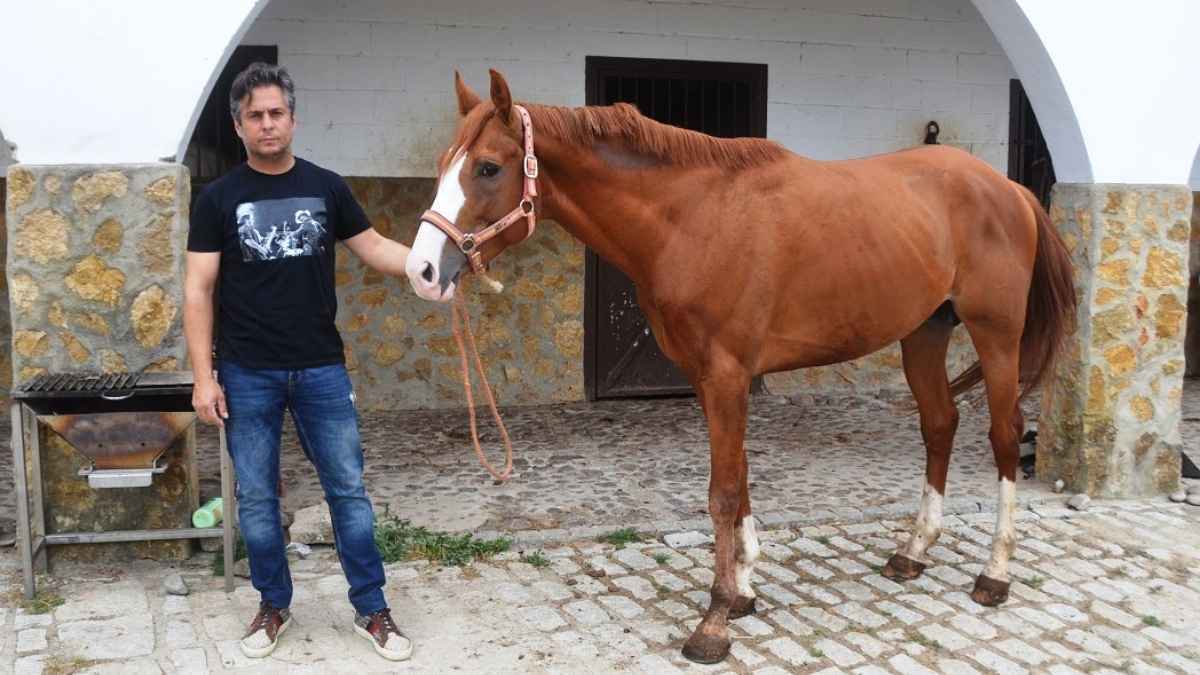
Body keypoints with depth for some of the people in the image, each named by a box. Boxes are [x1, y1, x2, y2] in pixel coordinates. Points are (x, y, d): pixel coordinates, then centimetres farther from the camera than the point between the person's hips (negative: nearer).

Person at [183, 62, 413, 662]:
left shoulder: (326, 187, 3)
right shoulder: (218, 198, -2)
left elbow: (372, 248, 11)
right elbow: (198, 290, -3)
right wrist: (204, 377, -8)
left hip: (321, 369, 1)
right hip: (248, 375, -1)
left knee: (348, 489, 5)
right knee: (256, 499, 8)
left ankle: (371, 610, 16)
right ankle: (274, 606, 26)